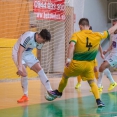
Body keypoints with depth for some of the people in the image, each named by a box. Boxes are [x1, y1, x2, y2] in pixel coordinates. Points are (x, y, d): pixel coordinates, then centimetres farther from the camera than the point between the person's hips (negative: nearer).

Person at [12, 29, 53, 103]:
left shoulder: (40, 41, -9)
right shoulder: (28, 37, -32)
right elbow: (20, 52, -37)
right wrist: (20, 66, -44)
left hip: (28, 54, 6)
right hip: (18, 54, -6)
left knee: (39, 69, -6)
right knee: (24, 73, -22)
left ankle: (50, 91, -2)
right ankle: (25, 96, -6)